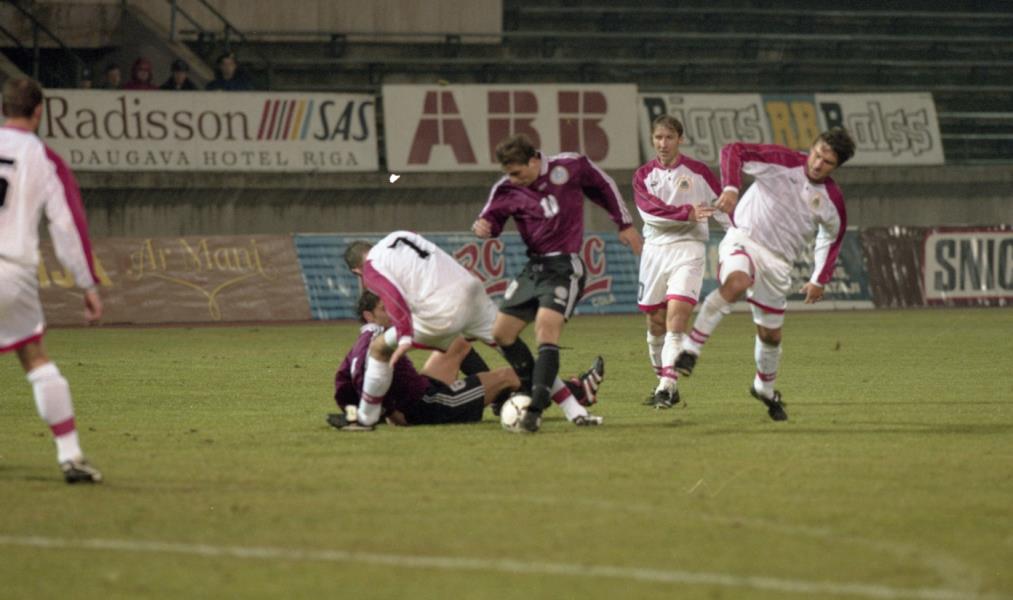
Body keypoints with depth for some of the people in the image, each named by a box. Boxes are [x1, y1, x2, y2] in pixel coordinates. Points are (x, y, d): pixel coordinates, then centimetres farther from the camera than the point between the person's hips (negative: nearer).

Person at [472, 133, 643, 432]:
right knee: (501, 332, 5)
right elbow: (492, 218, 9)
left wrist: (625, 224, 14)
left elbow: (604, 186, 8)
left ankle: (536, 410, -29)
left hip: (565, 267, -6)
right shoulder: (507, 190, 0)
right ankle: (535, 391, 23)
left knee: (546, 329, -24)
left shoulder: (569, 167, -8)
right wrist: (483, 227, -17)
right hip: (534, 267, 6)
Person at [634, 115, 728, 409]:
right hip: (655, 249, 3)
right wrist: (688, 213, -22)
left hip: (688, 248, -3)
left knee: (676, 315, -18)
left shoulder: (698, 171, 2)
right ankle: (665, 382, 23)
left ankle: (667, 386, -21)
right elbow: (648, 209, -11)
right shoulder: (644, 175, 6)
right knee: (656, 324, 7)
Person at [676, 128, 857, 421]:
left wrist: (819, 280, 11)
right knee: (736, 283, -38)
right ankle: (691, 349, -37)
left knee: (771, 334, 14)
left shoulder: (832, 200, 1)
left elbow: (831, 239, 18)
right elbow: (733, 151, -18)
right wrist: (731, 188, -35)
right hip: (743, 239, -5)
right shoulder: (783, 162, -11)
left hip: (778, 262, 5)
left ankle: (765, 388, 42)